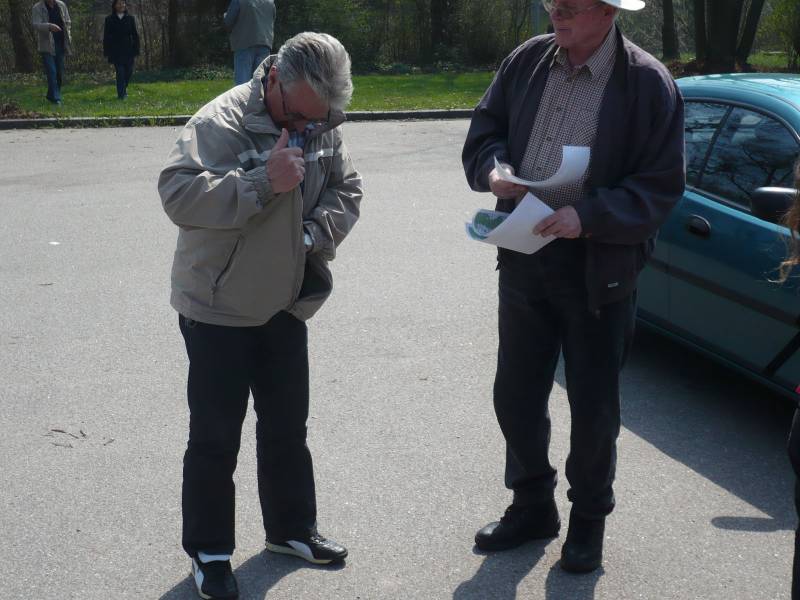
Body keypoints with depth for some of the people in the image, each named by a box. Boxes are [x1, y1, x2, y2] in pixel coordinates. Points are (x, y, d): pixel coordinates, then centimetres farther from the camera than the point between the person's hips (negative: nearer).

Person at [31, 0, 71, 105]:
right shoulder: (37, 8, -6)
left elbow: (67, 22, 15)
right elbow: (36, 25, -18)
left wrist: (67, 37, 3)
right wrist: (49, 26, -36)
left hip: (60, 44, 5)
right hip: (47, 46, -4)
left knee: (60, 72, 6)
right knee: (52, 72, -11)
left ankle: (52, 95, 20)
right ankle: (55, 98, -10)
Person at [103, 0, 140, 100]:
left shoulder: (130, 19, 7)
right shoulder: (110, 20, 3)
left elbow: (135, 35, 7)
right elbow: (106, 37, 4)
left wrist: (136, 49, 0)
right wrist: (106, 52, -1)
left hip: (128, 50, 2)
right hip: (116, 52, -2)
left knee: (128, 71, 6)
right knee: (120, 72, -10)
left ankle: (124, 89, 31)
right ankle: (121, 94, -5)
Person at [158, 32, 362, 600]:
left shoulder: (324, 127, -3)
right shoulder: (221, 122, -21)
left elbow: (347, 189, 7)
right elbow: (178, 194, -31)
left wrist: (315, 234, -11)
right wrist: (263, 181, -34)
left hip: (285, 304, 6)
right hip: (218, 308, -6)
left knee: (288, 426, 18)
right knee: (215, 437, 4)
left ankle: (291, 527, 36)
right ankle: (209, 550, 21)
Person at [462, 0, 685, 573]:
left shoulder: (647, 82, -12)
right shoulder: (528, 60, 2)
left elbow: (661, 187, -13)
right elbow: (484, 129, 11)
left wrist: (588, 215, -26)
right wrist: (492, 169, -11)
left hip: (597, 268, -4)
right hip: (523, 258, 5)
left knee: (593, 405, 9)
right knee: (516, 395, 15)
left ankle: (589, 518, 32)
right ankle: (532, 504, 37)